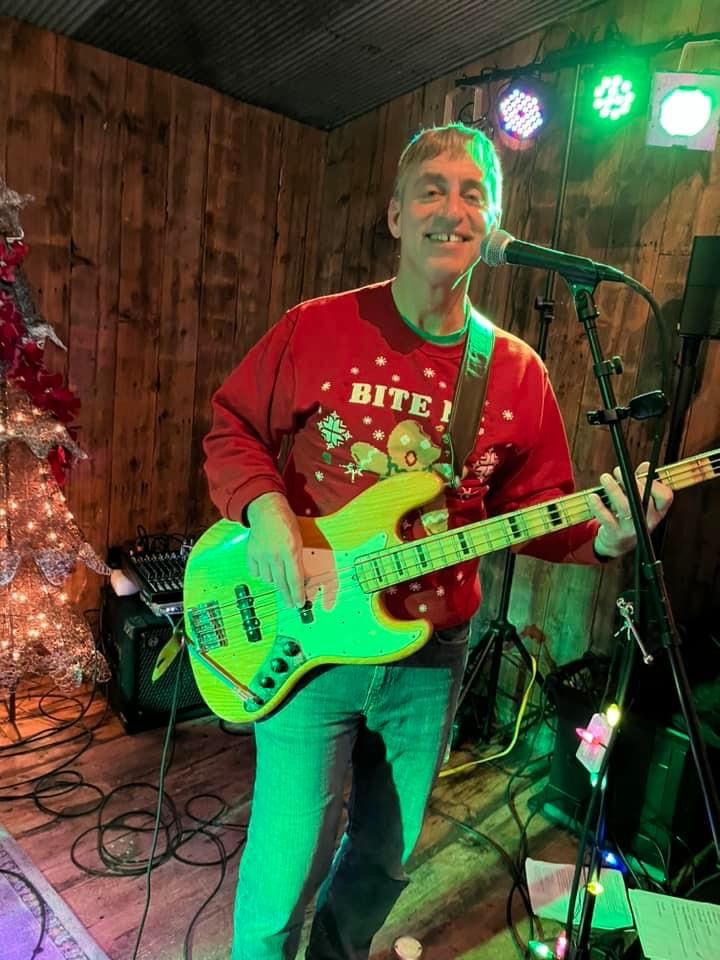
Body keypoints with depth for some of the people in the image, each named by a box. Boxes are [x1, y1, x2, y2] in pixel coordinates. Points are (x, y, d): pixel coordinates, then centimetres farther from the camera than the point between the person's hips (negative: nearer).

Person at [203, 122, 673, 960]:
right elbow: (231, 428, 0)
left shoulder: (516, 372, -1)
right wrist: (262, 508, -18)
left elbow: (533, 505, 4)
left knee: (386, 857, 23)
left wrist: (600, 535, -15)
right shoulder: (315, 330, -7)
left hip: (431, 655, 3)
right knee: (287, 871, 5)